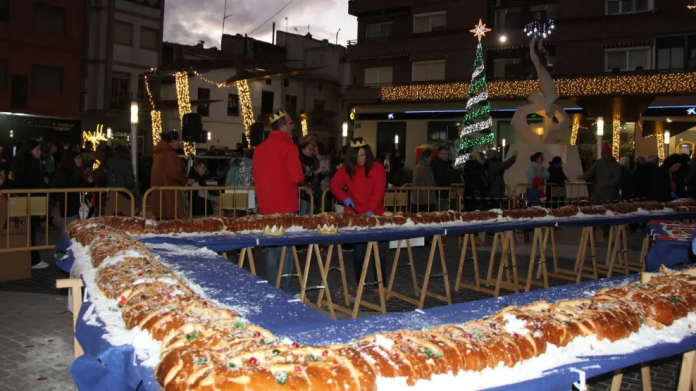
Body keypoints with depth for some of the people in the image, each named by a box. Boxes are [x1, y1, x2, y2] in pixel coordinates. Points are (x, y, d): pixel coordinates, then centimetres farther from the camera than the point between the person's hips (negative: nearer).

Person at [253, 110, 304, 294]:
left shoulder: (260, 148, 9)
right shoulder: (288, 146, -10)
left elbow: (256, 176, 15)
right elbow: (297, 177, -16)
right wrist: (301, 177, 5)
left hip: (266, 205, 6)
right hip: (285, 205, -6)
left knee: (270, 245, 12)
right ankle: (284, 289, 2)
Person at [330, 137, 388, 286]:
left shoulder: (377, 167, -4)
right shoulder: (346, 168, 3)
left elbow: (379, 190, -14)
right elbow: (334, 185, 9)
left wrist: (371, 210, -27)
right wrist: (344, 197, -9)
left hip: (375, 214, -1)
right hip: (355, 214, 1)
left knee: (380, 249, -2)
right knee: (359, 249, 0)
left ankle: (381, 283, 8)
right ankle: (360, 284, 10)